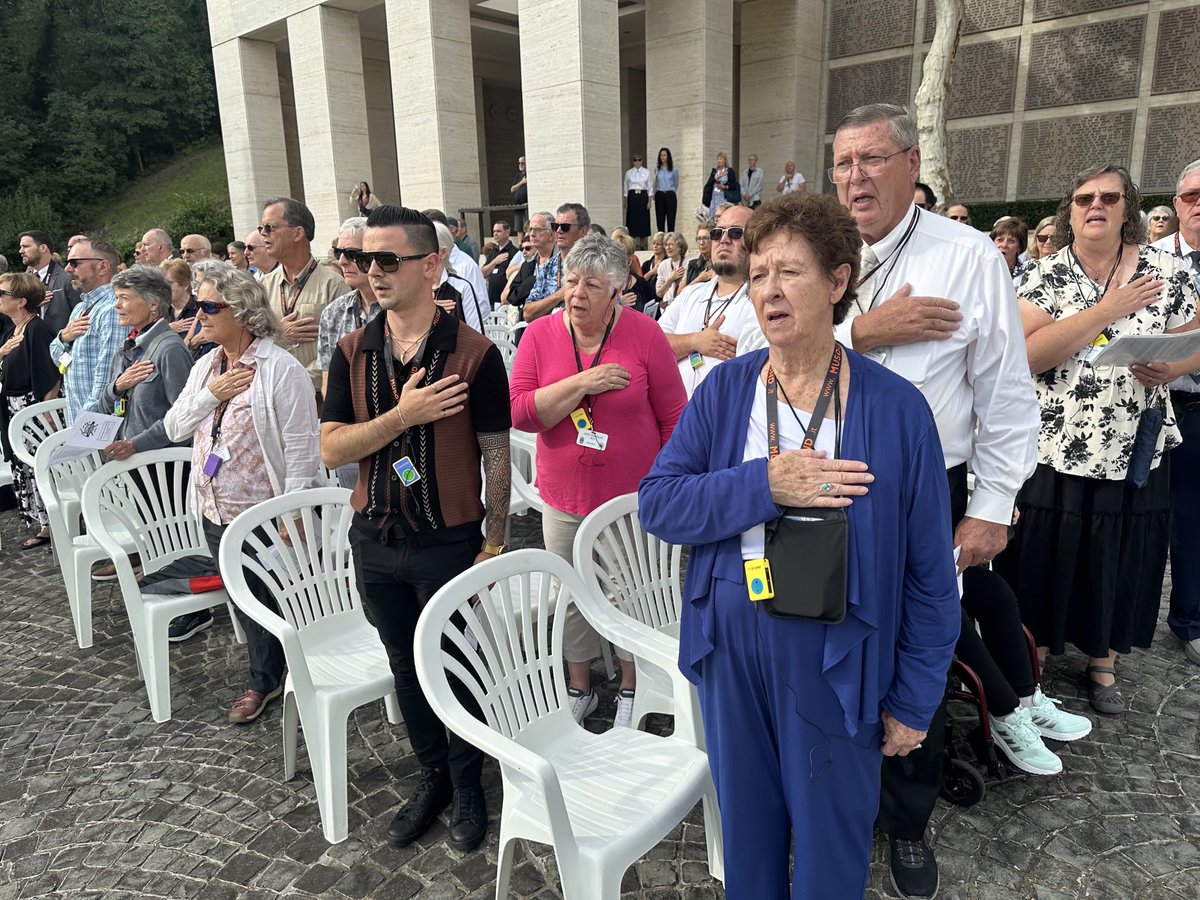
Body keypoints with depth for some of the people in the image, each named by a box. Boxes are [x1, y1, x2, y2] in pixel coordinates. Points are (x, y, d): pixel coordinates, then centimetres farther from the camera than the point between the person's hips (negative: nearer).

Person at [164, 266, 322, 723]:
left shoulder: (281, 369, -15)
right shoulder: (205, 366, 9)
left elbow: (300, 448, -18)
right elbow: (174, 429, 8)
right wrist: (211, 395, -9)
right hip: (216, 513, 7)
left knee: (281, 602, 6)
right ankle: (263, 680, 35)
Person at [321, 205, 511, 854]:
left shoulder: (474, 355, -13)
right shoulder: (352, 352, 0)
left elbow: (496, 457, -8)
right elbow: (331, 449, -6)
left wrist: (494, 543, -8)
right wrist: (404, 414, -20)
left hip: (449, 542, -4)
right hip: (375, 539, 5)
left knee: (457, 669, 12)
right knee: (406, 666, 19)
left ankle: (467, 787, 34)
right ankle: (432, 775, 40)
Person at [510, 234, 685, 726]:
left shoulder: (644, 334, -9)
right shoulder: (540, 334, -3)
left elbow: (674, 418, -4)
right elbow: (519, 412, -12)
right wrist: (583, 382, -22)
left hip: (633, 500, -2)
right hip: (564, 501, 2)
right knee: (571, 598, 16)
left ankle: (631, 689, 35)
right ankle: (579, 687, 38)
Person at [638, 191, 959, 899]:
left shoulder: (897, 408, -11)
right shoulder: (726, 389, -3)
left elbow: (930, 573, -6)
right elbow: (656, 504, -10)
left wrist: (913, 701, -3)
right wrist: (764, 485, -23)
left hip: (836, 661, -2)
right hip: (729, 647, 3)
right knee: (746, 827, 23)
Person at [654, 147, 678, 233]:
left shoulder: (673, 169, 1)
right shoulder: (657, 168, 7)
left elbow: (676, 183, 13)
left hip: (670, 195, -2)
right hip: (659, 196, 2)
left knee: (671, 220, -5)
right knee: (660, 220, 1)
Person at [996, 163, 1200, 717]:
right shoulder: (1046, 275, -3)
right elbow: (1023, 355, -16)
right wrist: (1106, 310, -19)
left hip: (1133, 454, 2)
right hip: (1054, 451, -1)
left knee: (1118, 562, 13)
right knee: (1043, 560, 7)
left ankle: (1103, 662, 35)